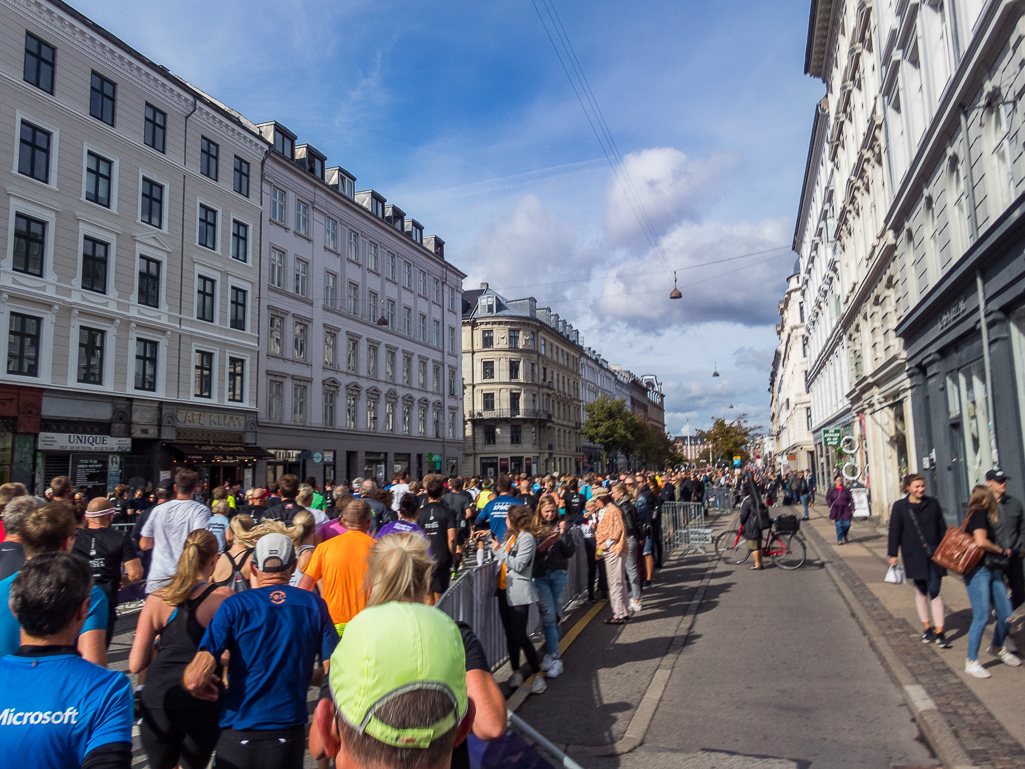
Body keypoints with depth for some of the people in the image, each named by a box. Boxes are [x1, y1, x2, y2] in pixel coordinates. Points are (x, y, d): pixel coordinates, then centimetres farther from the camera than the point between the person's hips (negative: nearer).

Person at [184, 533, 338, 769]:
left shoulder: (235, 605, -10)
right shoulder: (315, 605, -4)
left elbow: (195, 679, -16)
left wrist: (196, 687, 7)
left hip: (239, 736, -1)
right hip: (290, 733, 1)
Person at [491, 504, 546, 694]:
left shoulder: (527, 538, -12)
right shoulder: (511, 536, 15)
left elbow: (519, 565, -19)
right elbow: (505, 561, 13)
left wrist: (499, 551, -13)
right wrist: (496, 548, 5)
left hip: (519, 592, -8)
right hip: (505, 590, 8)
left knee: (520, 635, -8)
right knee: (510, 635, 12)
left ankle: (538, 675, 2)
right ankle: (516, 672, 23)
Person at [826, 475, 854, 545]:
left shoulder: (845, 489, 6)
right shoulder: (832, 489, 3)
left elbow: (851, 499, 10)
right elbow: (828, 499, 9)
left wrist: (852, 508, 3)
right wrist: (831, 506, -2)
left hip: (845, 509, 1)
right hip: (836, 510, -1)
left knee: (847, 524, -6)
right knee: (839, 525, -2)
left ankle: (844, 535, 24)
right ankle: (840, 539, 8)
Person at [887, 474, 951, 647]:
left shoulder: (932, 504, 4)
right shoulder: (899, 507, -1)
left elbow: (942, 528, 11)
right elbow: (895, 531, 0)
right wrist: (893, 554, -2)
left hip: (934, 555, 1)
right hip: (914, 556, 0)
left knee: (934, 592, -2)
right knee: (921, 591, 11)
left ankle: (939, 632, 5)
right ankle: (927, 627, 25)